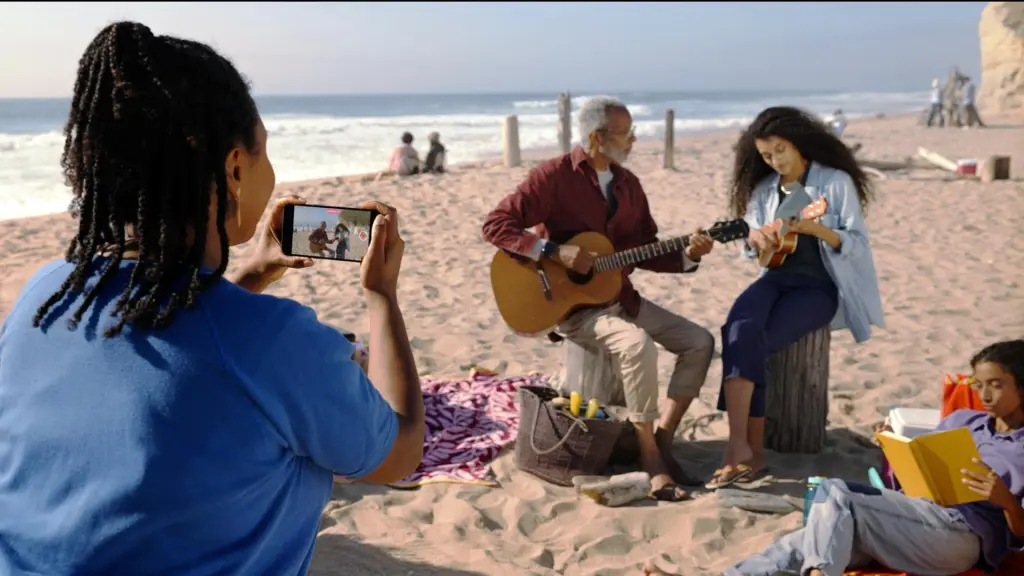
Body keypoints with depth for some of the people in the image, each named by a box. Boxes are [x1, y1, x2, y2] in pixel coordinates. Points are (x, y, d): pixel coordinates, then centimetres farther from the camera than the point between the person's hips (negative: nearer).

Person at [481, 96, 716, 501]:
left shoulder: (627, 183, 10)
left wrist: (688, 256, -6)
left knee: (700, 342, -4)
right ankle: (649, 456, -17)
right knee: (638, 346, -33)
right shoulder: (555, 175, -11)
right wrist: (555, 252, -25)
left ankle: (663, 440, 2)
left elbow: (647, 252, 13)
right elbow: (496, 225, -16)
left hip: (620, 297, 8)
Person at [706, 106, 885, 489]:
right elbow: (750, 251, 15)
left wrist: (818, 229, -24)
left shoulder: (836, 182, -1)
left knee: (754, 343, -27)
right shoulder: (764, 188, 13)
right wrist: (754, 238, -10)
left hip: (819, 285, -4)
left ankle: (747, 448, -17)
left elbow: (859, 246, -6)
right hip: (776, 277, 4)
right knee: (740, 330, -30)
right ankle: (744, 448, -35)